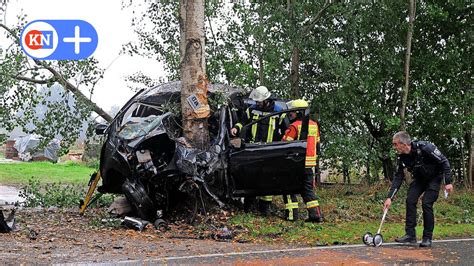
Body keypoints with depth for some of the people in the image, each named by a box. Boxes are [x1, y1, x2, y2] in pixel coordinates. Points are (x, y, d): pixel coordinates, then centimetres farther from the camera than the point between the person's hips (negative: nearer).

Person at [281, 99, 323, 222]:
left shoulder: (294, 126, -13)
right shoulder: (314, 125, 10)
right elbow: (317, 144, 17)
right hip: (310, 164, 7)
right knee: (308, 189, 13)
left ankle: (292, 213, 3)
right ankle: (316, 214, 7)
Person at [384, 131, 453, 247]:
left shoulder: (425, 148, -31)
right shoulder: (402, 157, -13)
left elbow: (444, 161, -22)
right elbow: (398, 177, -7)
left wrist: (448, 182, -22)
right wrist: (390, 197, -14)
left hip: (434, 177, -6)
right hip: (419, 178, 6)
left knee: (426, 203, -16)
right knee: (410, 200, -9)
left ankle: (428, 238, -5)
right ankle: (410, 234, -3)